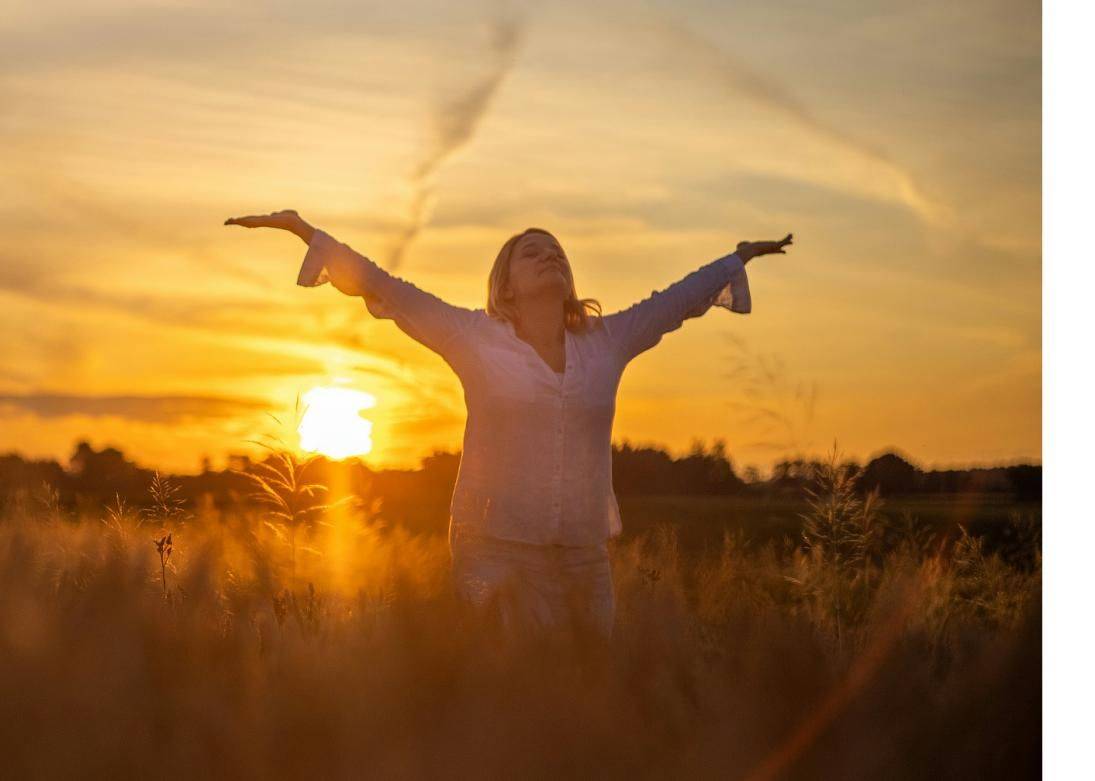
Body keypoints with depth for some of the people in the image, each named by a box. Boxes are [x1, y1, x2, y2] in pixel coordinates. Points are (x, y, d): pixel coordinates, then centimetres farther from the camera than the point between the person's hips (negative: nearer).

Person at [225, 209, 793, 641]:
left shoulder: (606, 341, 10)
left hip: (584, 555, 3)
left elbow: (678, 299, 23)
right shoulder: (475, 338, 2)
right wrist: (306, 231, -5)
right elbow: (381, 286, 0)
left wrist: (739, 258, 34)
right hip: (501, 550, -3)